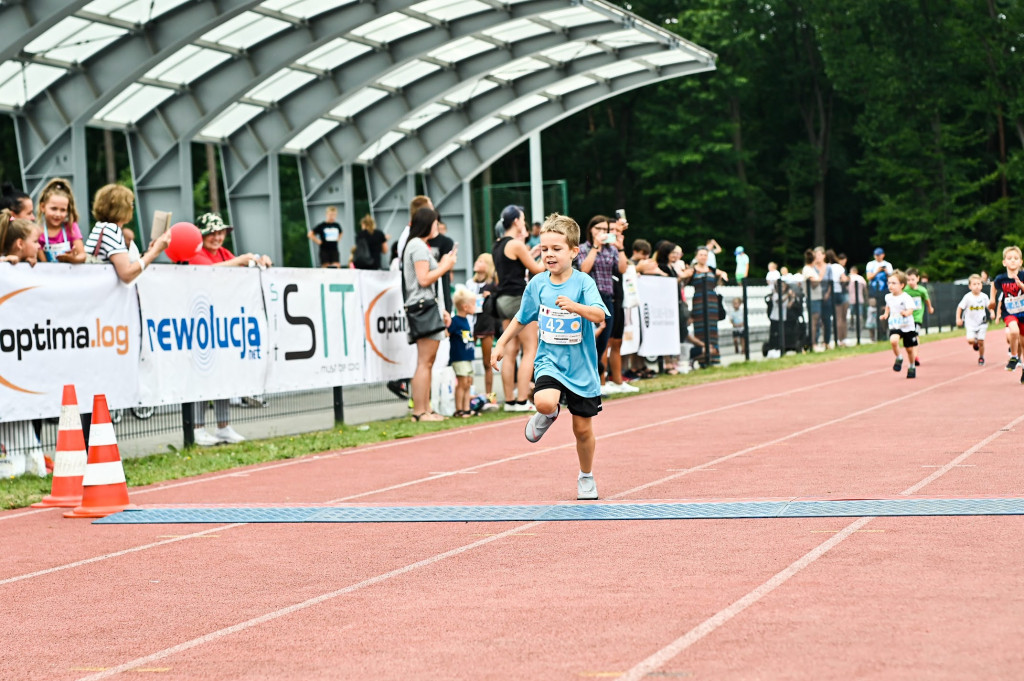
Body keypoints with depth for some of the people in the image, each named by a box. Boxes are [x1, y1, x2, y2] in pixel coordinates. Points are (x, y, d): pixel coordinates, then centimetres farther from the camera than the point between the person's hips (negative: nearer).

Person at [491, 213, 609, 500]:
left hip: (581, 366, -1)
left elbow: (599, 315, -27)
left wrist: (575, 306, -44)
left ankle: (586, 478, 33)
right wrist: (502, 343, 13)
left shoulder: (583, 282, -11)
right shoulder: (537, 284, 0)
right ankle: (547, 416, 7)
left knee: (583, 429, 7)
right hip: (549, 360, 1)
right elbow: (522, 318, 16)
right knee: (545, 401, -31)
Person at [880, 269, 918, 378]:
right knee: (893, 340, -29)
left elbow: (911, 309, -27)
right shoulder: (888, 297, 2)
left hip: (908, 327, -3)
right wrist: (886, 314, 11)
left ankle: (911, 367, 34)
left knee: (910, 349, 9)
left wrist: (906, 313, -47)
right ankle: (898, 359, -4)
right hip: (894, 326, 3)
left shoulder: (906, 298, -16)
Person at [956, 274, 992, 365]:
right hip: (970, 323, -1)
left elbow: (989, 306, 10)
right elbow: (960, 307, -4)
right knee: (970, 340, -17)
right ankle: (975, 342, 21)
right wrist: (958, 319, -9)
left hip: (982, 323, 1)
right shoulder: (968, 297, -12)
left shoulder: (984, 296, -5)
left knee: (981, 341, -2)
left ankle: (981, 357, 23)